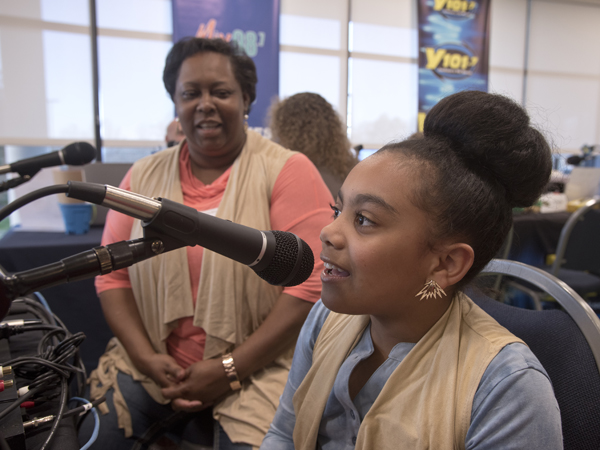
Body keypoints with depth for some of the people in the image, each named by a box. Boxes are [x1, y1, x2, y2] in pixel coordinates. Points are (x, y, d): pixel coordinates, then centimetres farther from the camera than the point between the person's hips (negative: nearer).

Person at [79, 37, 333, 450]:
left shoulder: (288, 171, -7)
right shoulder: (144, 176, 7)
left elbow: (311, 283, -14)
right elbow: (112, 274, 6)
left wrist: (229, 370, -14)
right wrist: (145, 357, -8)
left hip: (255, 369, -3)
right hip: (150, 361, 4)